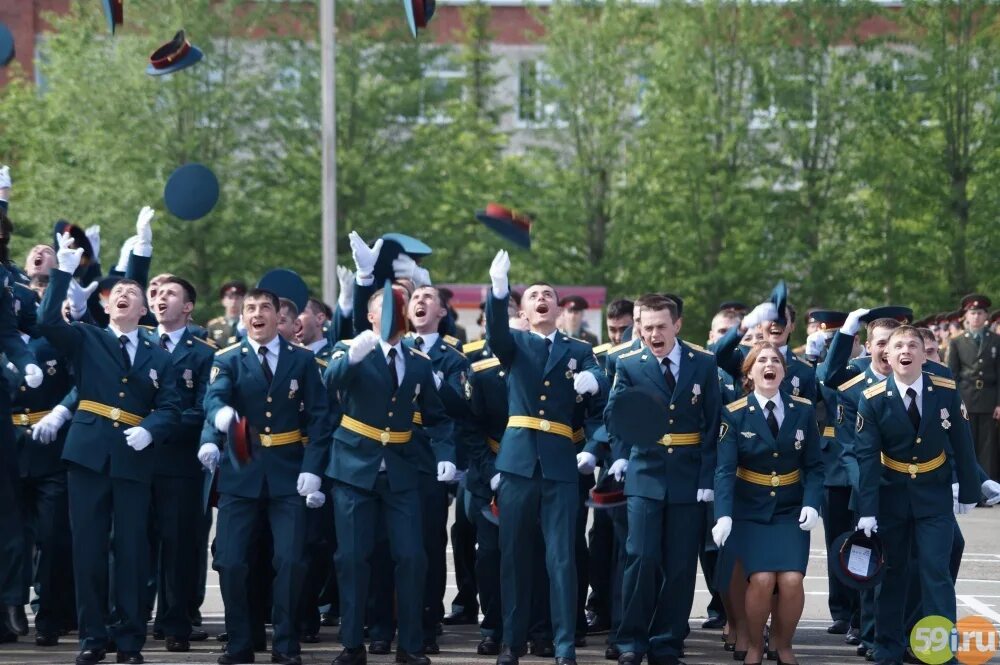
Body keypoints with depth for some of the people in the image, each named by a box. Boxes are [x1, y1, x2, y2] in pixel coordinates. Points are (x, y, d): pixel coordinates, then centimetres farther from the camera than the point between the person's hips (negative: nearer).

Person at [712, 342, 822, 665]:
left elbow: (814, 465, 1)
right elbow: (725, 468, -15)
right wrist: (723, 515, -28)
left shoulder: (803, 411, -1)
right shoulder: (734, 414, -8)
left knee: (791, 581, -15)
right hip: (749, 511, -2)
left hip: (790, 511, 2)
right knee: (761, 579, -19)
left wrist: (812, 503, -15)